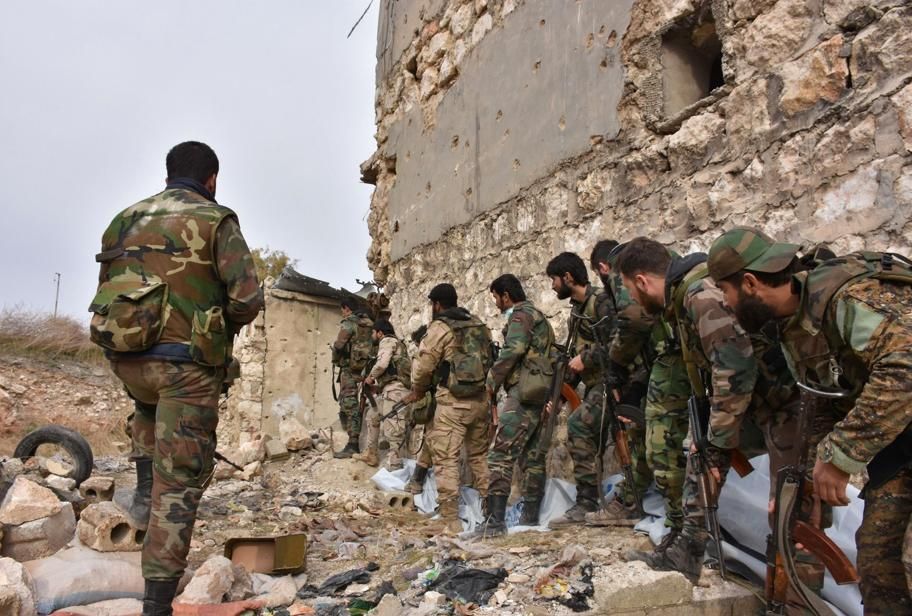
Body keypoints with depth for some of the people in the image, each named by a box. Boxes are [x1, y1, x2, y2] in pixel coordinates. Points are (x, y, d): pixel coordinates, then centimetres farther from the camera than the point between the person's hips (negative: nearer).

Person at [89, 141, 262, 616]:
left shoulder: (125, 221, 15)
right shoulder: (216, 221, -2)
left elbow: (106, 293, 18)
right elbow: (248, 299, -11)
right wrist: (223, 327, 10)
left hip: (125, 357, 6)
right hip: (186, 362, -5)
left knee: (150, 404, 40)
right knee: (180, 482, 3)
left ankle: (144, 493, 31)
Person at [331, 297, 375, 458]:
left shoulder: (349, 323, -10)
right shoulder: (369, 324, 13)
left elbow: (338, 346, -13)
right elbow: (373, 344, 13)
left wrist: (335, 360, 5)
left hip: (350, 368, -8)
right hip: (364, 368, 8)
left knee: (349, 404, -6)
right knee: (355, 404, 14)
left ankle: (352, 445, -8)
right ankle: (356, 442, 19)